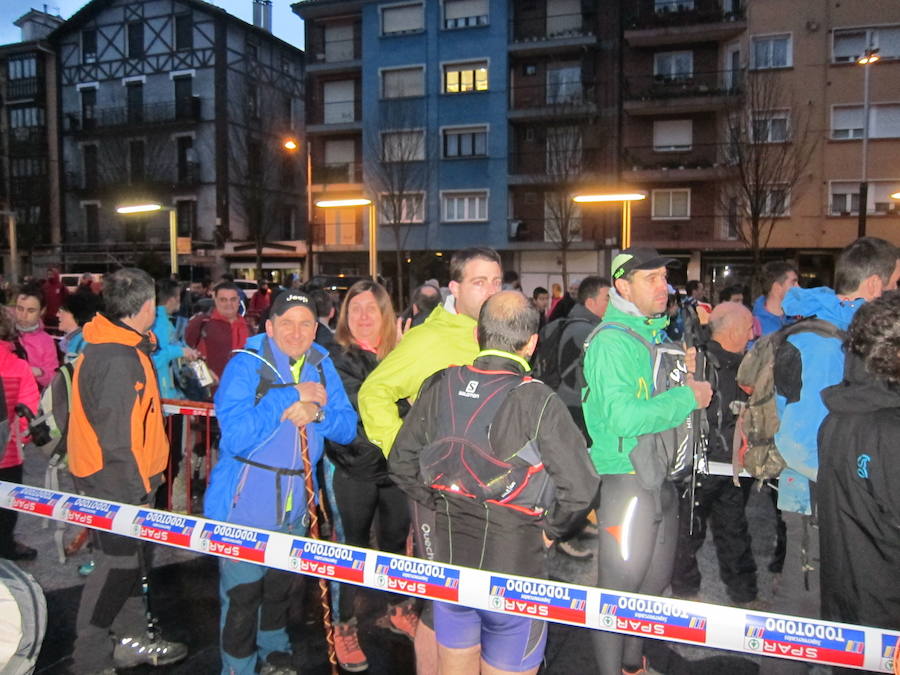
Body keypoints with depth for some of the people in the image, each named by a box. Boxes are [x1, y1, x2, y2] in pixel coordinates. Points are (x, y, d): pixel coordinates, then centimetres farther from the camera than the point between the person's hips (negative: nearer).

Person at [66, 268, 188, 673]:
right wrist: (136, 493, -20)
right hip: (116, 483, -10)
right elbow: (116, 438, -25)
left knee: (129, 559, 20)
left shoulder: (117, 348, 9)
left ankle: (132, 640, 35)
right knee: (116, 564, 2)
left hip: (120, 479, 10)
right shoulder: (118, 361, -24)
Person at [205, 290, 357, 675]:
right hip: (245, 504, -5)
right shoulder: (245, 365, -14)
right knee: (242, 595, 5)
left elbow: (348, 428, -1)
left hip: (295, 505, 5)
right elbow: (235, 435, -26)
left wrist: (317, 411, -20)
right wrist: (290, 395, -25)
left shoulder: (322, 366, 1)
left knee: (281, 585, 23)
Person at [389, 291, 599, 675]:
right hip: (514, 569, -4)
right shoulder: (537, 401, -19)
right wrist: (549, 526, -1)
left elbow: (401, 463, 4)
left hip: (449, 560, 4)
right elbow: (580, 489, -19)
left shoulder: (439, 387, -6)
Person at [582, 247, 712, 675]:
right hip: (626, 477, -9)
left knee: (654, 580, 20)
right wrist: (687, 397, -19)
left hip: (661, 476, 9)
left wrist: (685, 380, 4)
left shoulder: (656, 334, 12)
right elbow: (624, 417, -28)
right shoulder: (611, 341, -16)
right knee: (618, 585, 2)